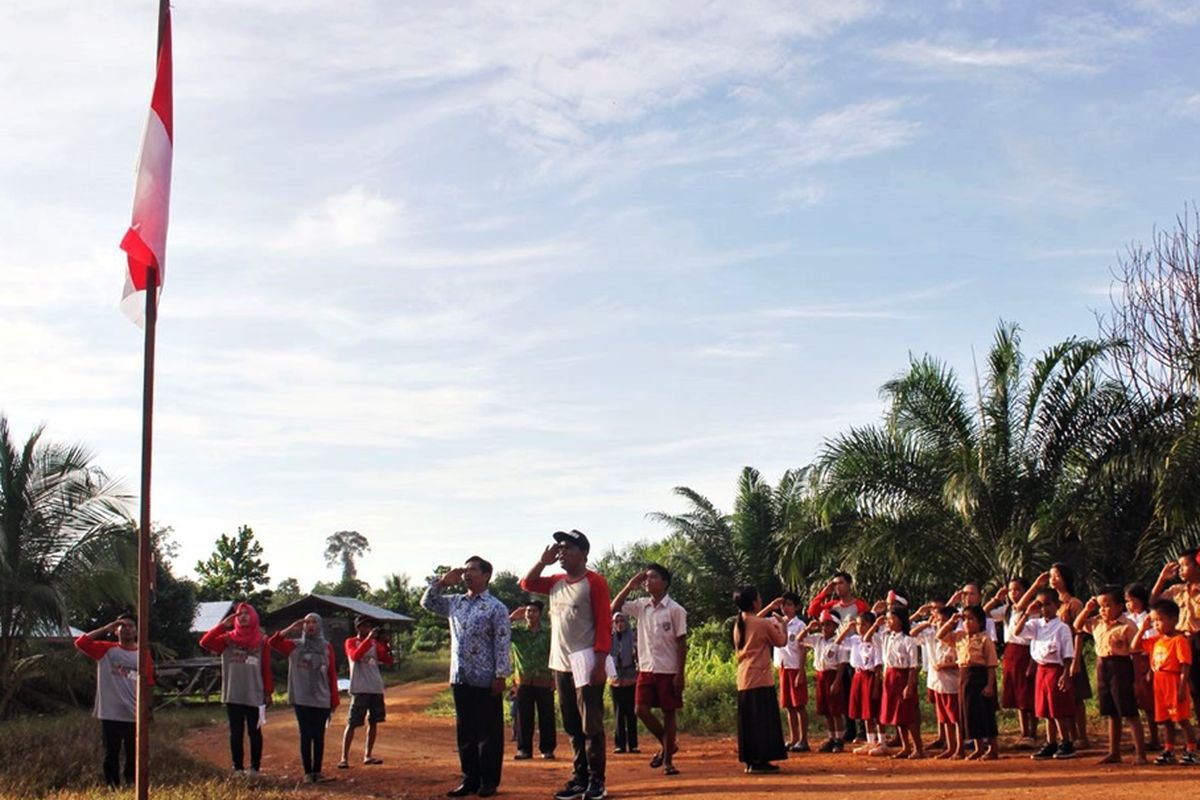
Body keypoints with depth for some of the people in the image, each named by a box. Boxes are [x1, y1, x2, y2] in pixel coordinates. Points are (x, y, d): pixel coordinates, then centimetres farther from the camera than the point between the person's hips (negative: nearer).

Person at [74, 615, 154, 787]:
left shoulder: (143, 655, 4)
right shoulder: (106, 650, 3)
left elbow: (147, 686, 4)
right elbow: (80, 643, -8)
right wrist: (106, 629, -9)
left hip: (134, 717, 0)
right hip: (110, 716, 0)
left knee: (133, 758, 5)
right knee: (111, 756, 9)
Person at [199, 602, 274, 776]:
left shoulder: (261, 640, 2)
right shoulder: (228, 639, 5)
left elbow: (267, 668, 2)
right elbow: (205, 643, -10)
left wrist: (268, 692, -1)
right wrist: (222, 625, -14)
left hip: (255, 695, -1)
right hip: (232, 695, 1)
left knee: (254, 732, 3)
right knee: (236, 733, 5)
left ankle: (255, 767, 10)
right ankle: (238, 768, 11)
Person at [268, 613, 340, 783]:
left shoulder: (327, 647, 6)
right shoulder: (294, 646, 3)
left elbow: (332, 675, 5)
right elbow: (272, 642, -11)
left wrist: (335, 699, 3)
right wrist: (290, 629, -18)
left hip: (322, 700, 1)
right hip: (301, 700, -1)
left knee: (319, 736, 5)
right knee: (306, 735, 0)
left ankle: (317, 771, 13)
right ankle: (308, 772, 7)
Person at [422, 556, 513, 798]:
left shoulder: (495, 607, -7)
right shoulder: (455, 603, 11)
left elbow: (503, 644, -10)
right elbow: (427, 603, 21)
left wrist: (501, 676, -15)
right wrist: (442, 582, 7)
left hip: (486, 681, -6)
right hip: (460, 679, 6)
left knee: (488, 732, 2)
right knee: (465, 732, 10)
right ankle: (470, 778, 18)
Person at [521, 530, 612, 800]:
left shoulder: (595, 582, -9)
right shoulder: (556, 583, 13)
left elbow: (604, 625, -12)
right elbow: (527, 583, 19)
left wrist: (600, 664, -19)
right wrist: (543, 561, 4)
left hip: (586, 664, -7)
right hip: (560, 664, 7)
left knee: (591, 725, -5)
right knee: (572, 726, 11)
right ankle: (579, 778, 17)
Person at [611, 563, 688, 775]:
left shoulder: (675, 610, -9)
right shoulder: (641, 606, 6)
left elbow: (682, 644, -8)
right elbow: (615, 606, 9)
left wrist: (680, 674, -12)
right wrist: (629, 586, -2)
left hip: (668, 670, -5)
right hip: (646, 669, 5)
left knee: (668, 713, 3)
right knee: (642, 710, 0)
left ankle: (667, 760, 11)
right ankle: (667, 745, 22)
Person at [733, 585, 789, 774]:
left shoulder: (739, 625, 8)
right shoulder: (763, 624, -12)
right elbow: (781, 641, 0)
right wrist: (781, 625, 18)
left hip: (743, 679, 7)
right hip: (760, 678, -7)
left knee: (748, 720, 11)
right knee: (763, 720, -2)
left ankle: (750, 760, 14)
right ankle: (759, 761, -4)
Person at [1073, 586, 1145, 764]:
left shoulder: (1127, 625, -12)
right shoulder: (1097, 623, 10)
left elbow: (1135, 649, -14)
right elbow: (1077, 626, 22)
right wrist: (1086, 610, 10)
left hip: (1120, 665, -7)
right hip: (1102, 666, 7)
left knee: (1130, 712, -5)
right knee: (1112, 714, 15)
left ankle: (1140, 753, -2)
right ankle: (1114, 752, 23)